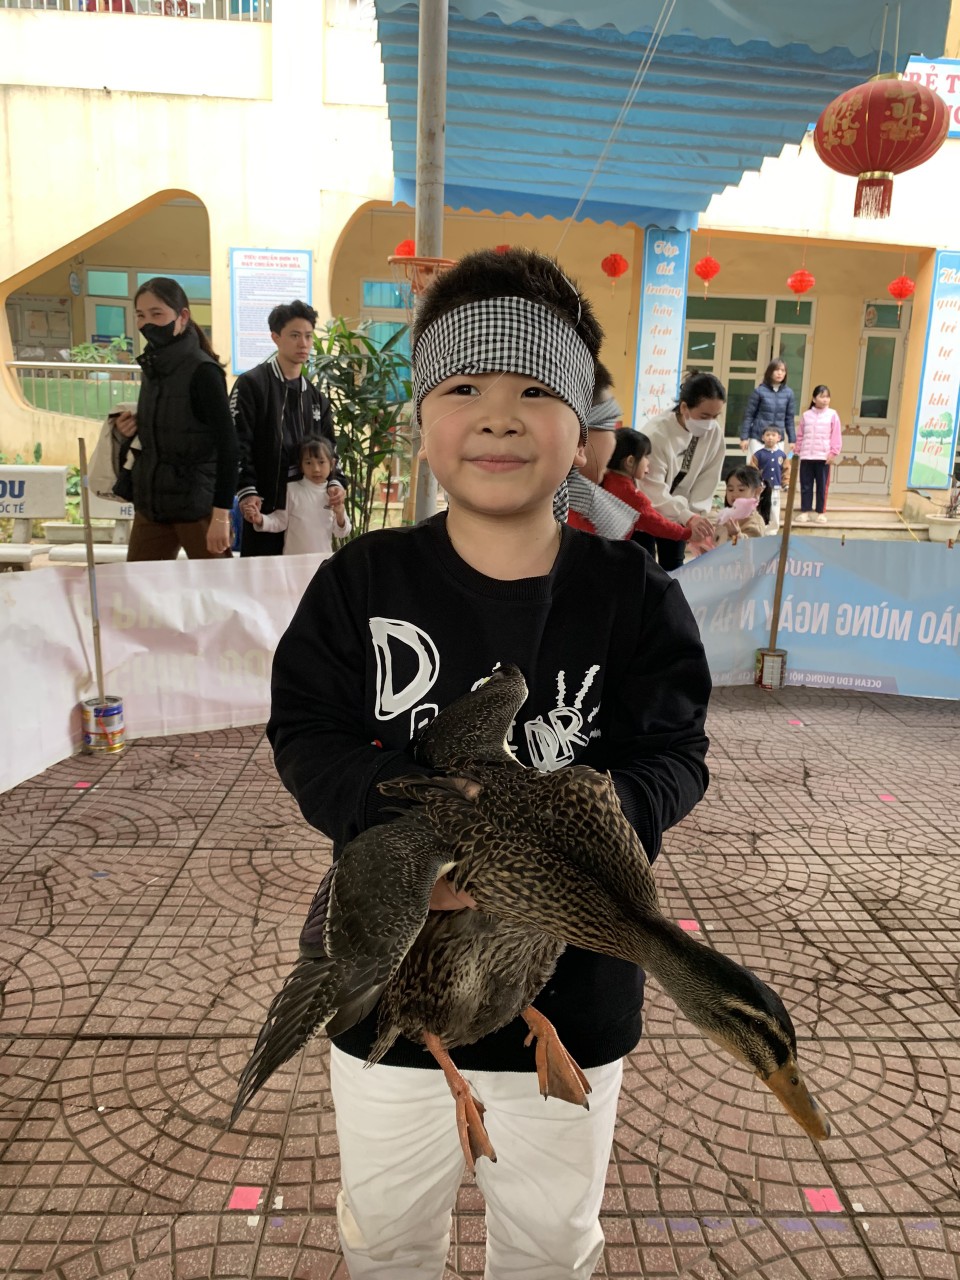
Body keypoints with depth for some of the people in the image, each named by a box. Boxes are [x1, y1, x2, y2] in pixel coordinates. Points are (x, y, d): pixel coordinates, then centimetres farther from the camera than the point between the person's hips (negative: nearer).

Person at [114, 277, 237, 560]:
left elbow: (227, 443, -17)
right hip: (151, 502, 8)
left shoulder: (202, 371, -12)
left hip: (197, 505, -7)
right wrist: (132, 430, -1)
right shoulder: (153, 368, 10)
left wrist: (221, 515, -22)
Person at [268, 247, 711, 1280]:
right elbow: (305, 733, -10)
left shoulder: (633, 595, -12)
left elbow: (674, 755, -11)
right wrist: (407, 819, -29)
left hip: (573, 989, 0)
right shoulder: (361, 581, -11)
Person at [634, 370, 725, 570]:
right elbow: (654, 490, -34)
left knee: (674, 568, 12)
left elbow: (707, 481, -9)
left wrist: (697, 515, -21)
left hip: (676, 513, 5)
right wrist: (688, 518, -45)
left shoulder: (715, 433, -15)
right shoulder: (656, 433, -32)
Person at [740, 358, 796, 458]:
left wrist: (792, 440, 6)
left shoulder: (789, 393, 4)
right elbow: (749, 415, -2)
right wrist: (744, 437, -6)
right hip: (757, 438, -3)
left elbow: (789, 419, 8)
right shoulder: (759, 391, -4)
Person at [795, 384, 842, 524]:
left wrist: (834, 453, -8)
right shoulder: (806, 415, 7)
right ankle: (805, 511, 13)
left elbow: (836, 436, -3)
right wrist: (798, 451, 7)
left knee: (822, 486, 4)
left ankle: (821, 512, 11)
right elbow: (800, 435, 10)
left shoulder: (832, 415, 0)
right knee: (805, 485, 6)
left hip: (824, 457, -2)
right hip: (806, 456, 2)